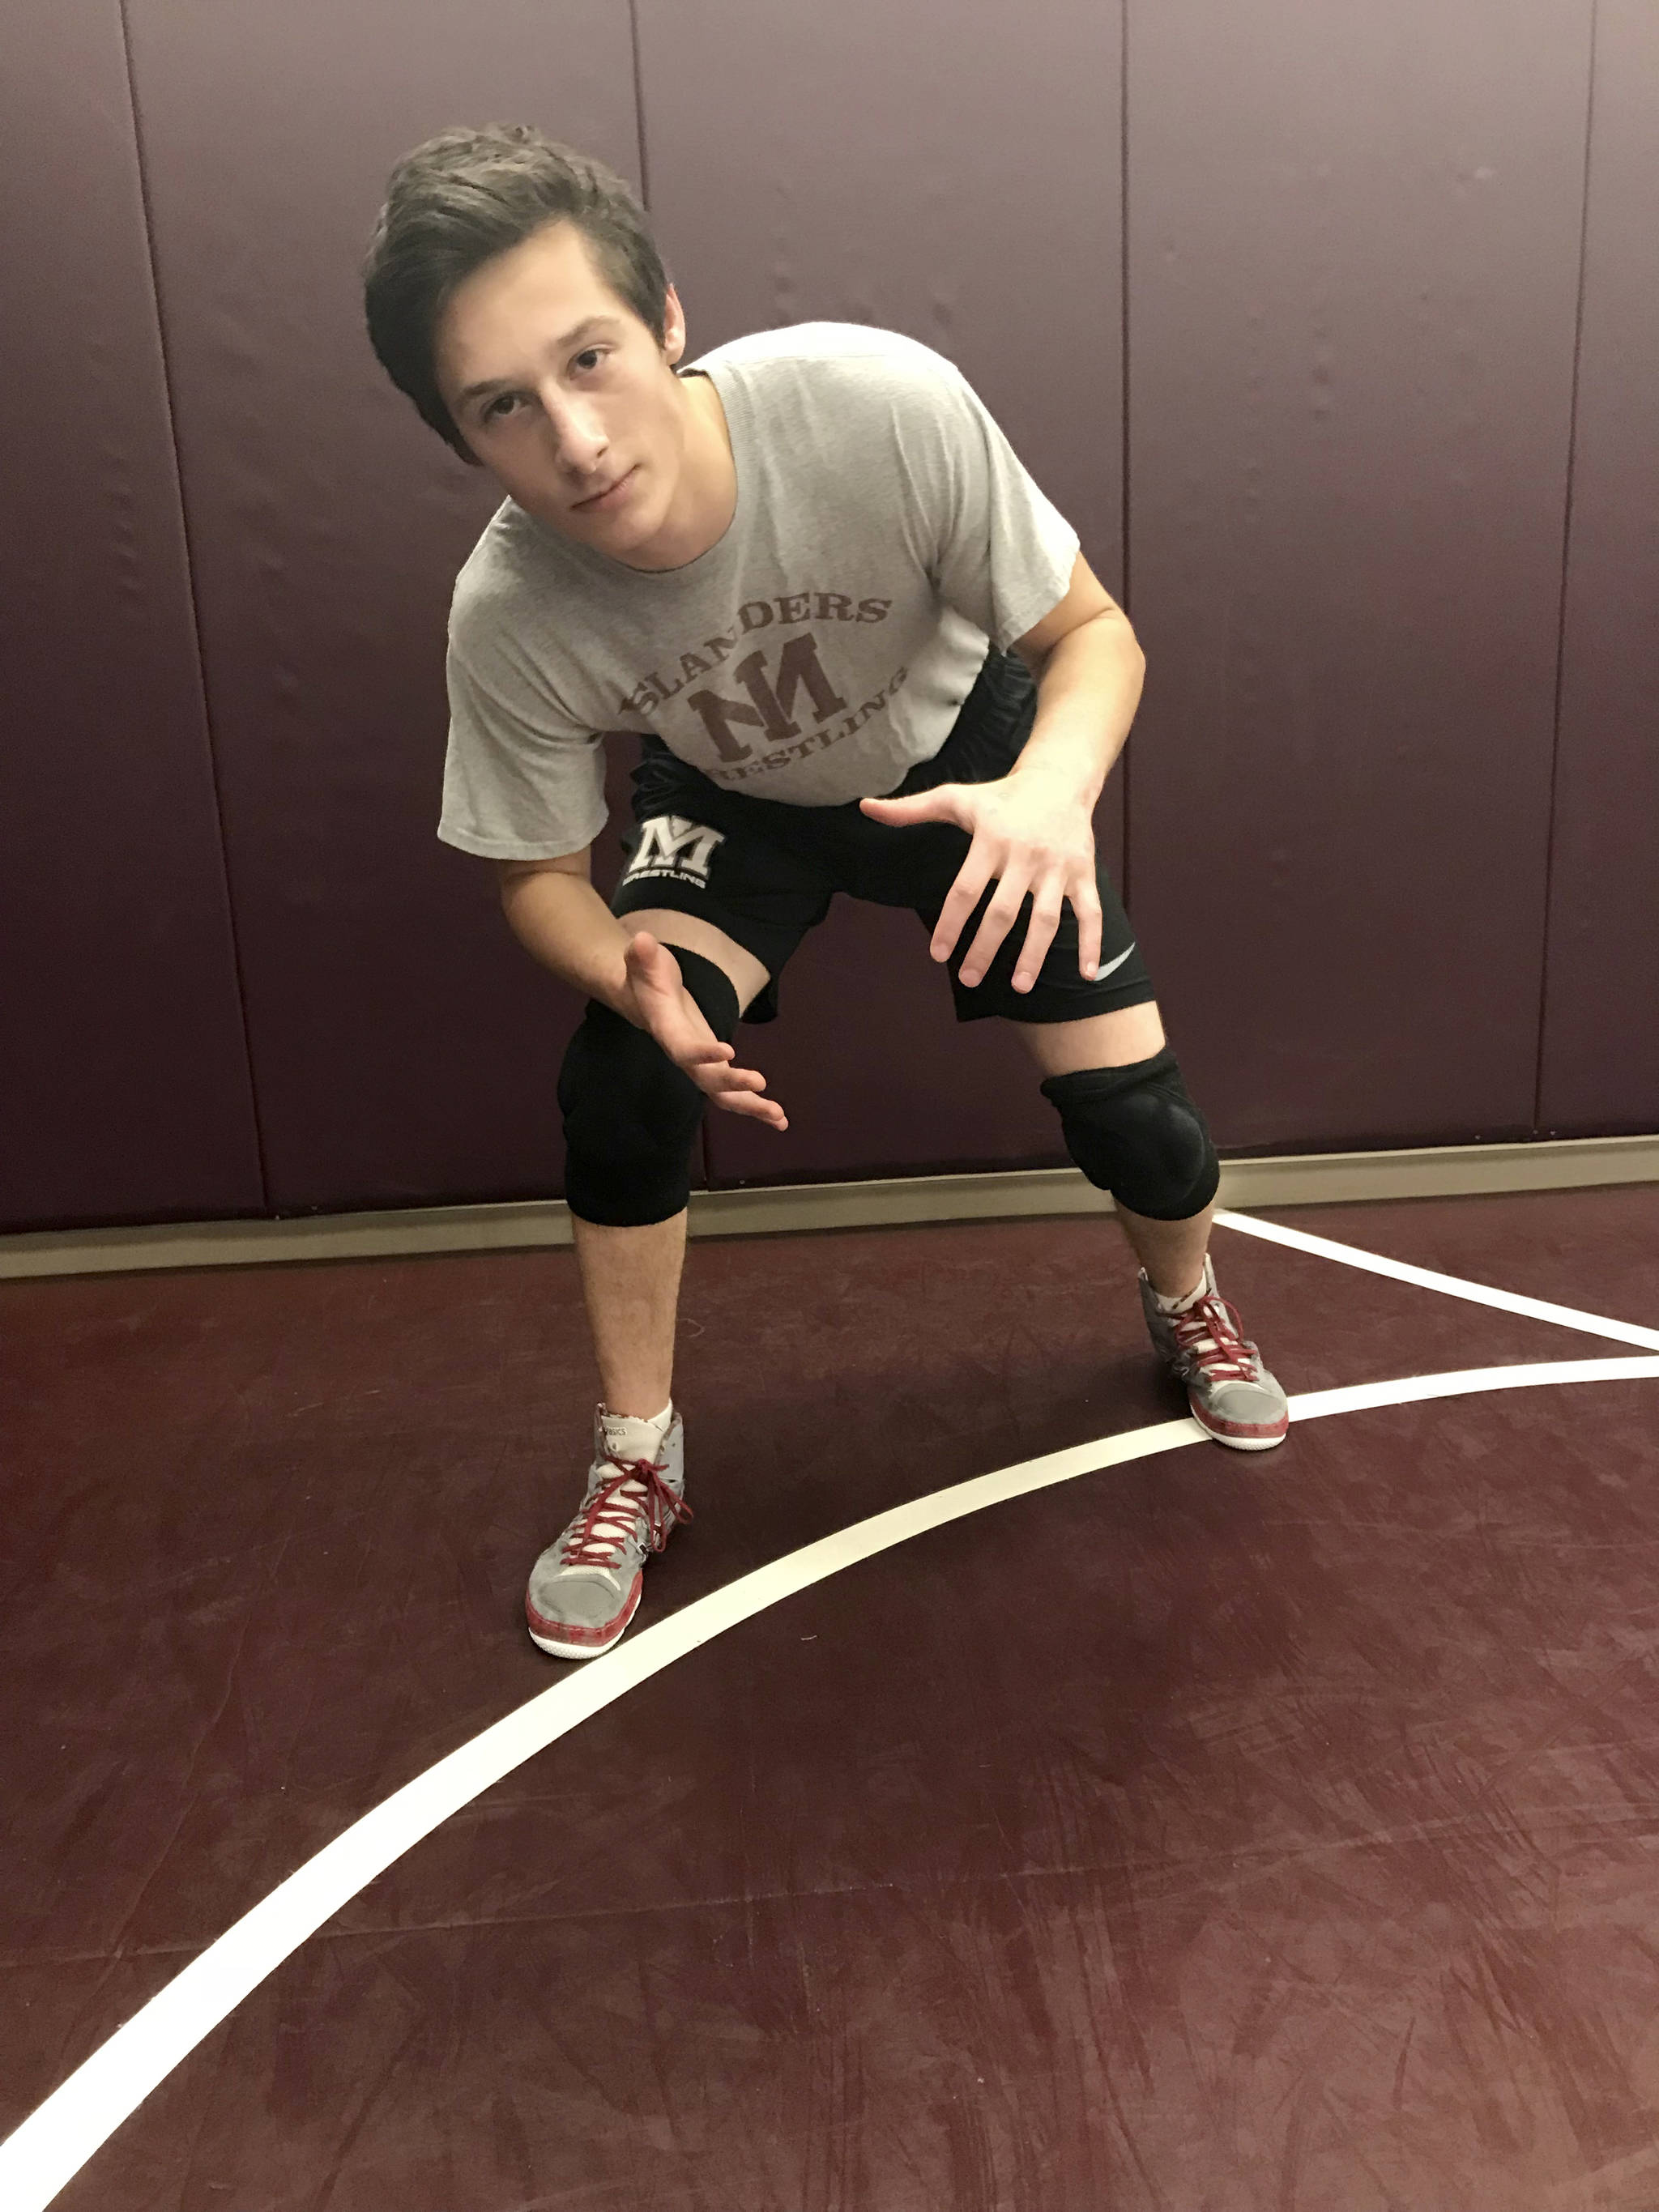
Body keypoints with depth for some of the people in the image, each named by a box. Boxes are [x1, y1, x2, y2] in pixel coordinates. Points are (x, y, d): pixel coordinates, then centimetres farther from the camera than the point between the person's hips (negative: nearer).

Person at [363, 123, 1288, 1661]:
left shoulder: (884, 404, -36)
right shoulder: (506, 618, -30)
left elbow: (1092, 634, -23)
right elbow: (539, 873, -14)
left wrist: (1053, 787, -45)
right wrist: (634, 977, -37)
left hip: (964, 756, 0)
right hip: (732, 799, 1)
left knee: (1136, 1114, -6)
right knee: (619, 1076, -21)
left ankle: (1186, 1303, 33)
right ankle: (637, 1463, 6)